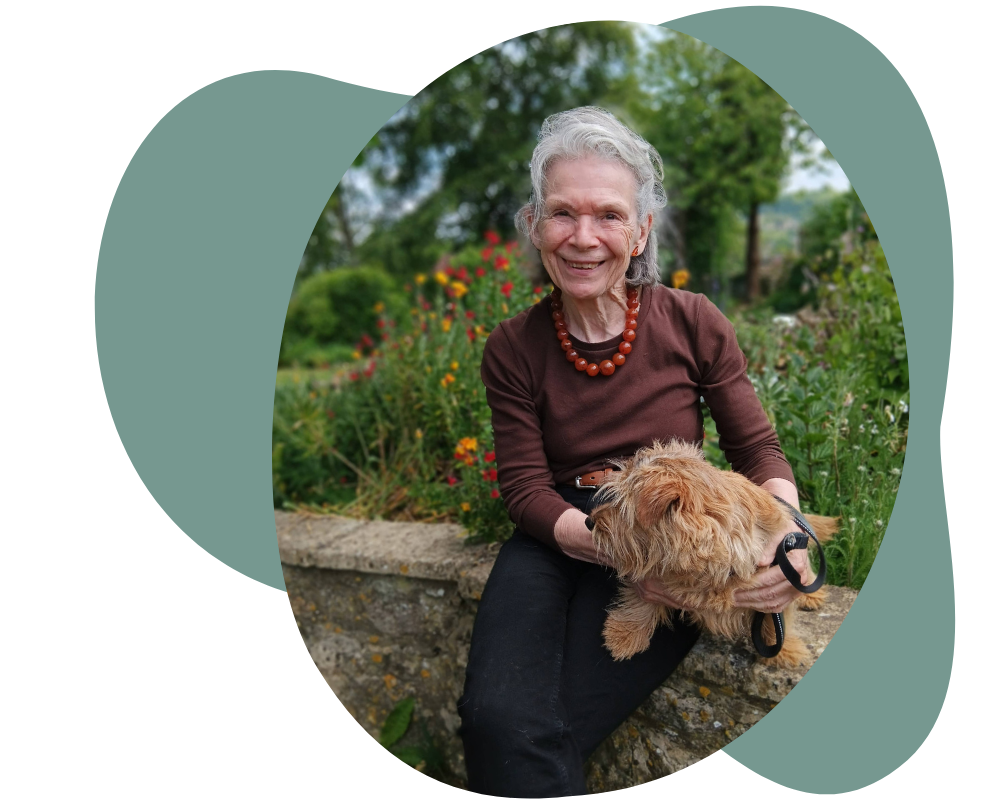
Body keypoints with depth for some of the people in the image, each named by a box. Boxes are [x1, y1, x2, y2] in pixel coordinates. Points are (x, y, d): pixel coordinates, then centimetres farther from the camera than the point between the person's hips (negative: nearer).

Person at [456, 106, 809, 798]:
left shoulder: (694, 323, -1)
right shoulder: (513, 349, 0)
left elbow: (759, 448, 3)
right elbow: (525, 487, -3)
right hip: (556, 540, 2)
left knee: (536, 738, -21)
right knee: (498, 720, -26)